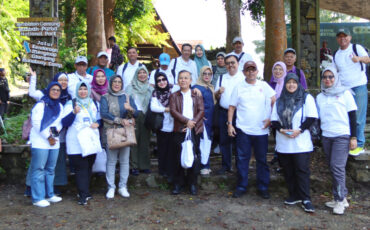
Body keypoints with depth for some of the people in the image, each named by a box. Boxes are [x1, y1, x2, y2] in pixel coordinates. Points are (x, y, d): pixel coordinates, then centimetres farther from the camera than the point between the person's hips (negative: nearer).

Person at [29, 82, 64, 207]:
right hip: (40, 142, -7)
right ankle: (38, 198, 0)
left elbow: (61, 122, 14)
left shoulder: (59, 106, 16)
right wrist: (48, 137, -12)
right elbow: (36, 123, -13)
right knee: (39, 169, -5)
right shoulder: (41, 105, -6)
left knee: (50, 169, 13)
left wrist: (56, 130, -8)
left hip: (54, 142, 7)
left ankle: (49, 194, 23)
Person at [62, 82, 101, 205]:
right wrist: (74, 113, -23)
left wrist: (97, 123, -2)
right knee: (81, 168, -10)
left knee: (89, 167, 8)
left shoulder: (94, 104, 17)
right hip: (76, 143, -4)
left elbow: (100, 118, 21)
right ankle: (83, 195, -7)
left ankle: (85, 192, 21)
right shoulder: (70, 104, 2)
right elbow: (64, 123, -7)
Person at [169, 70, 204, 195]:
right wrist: (186, 121, -14)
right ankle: (178, 183, 12)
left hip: (194, 129, 0)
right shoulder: (174, 96, 11)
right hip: (179, 130, 0)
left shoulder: (197, 95, 13)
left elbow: (201, 111, 3)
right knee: (178, 157, 1)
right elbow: (173, 111, -3)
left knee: (194, 157, 1)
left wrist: (193, 122, -12)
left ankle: (193, 183, 13)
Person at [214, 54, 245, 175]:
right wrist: (218, 92, -5)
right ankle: (226, 165, 22)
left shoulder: (244, 77, -2)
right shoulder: (221, 78, 13)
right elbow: (216, 97, 17)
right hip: (224, 112, 4)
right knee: (224, 140, 9)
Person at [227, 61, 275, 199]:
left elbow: (275, 102, 5)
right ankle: (241, 187, 17)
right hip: (243, 130, 0)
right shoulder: (238, 88, 4)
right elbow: (232, 107, 6)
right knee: (242, 159, 4)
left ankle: (263, 188, 20)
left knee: (262, 160, 8)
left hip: (261, 130, 0)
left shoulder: (264, 86, 3)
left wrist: (271, 118, -3)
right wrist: (229, 124, -1)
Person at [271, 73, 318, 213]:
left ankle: (305, 199, 1)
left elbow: (312, 117, -5)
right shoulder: (279, 100, 14)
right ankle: (294, 196, 19)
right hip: (283, 143, 4)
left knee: (302, 170, -6)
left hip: (301, 142, -4)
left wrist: (299, 130, -15)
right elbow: (274, 120, 10)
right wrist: (281, 129, -9)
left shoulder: (306, 98, 2)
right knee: (288, 170, 7)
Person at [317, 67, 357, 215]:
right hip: (326, 136, 5)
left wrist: (353, 137, -7)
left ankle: (339, 200, -3)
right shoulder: (319, 97, 13)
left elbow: (352, 116, -1)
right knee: (333, 168, 7)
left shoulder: (345, 93, 2)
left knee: (337, 167, -12)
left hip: (342, 136, -5)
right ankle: (342, 198, 17)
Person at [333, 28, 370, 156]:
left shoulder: (357, 48, -1)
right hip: (343, 89, 5)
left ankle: (359, 145, 5)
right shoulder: (336, 55, 13)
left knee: (358, 117, -4)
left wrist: (359, 58, -39)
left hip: (359, 87, -5)